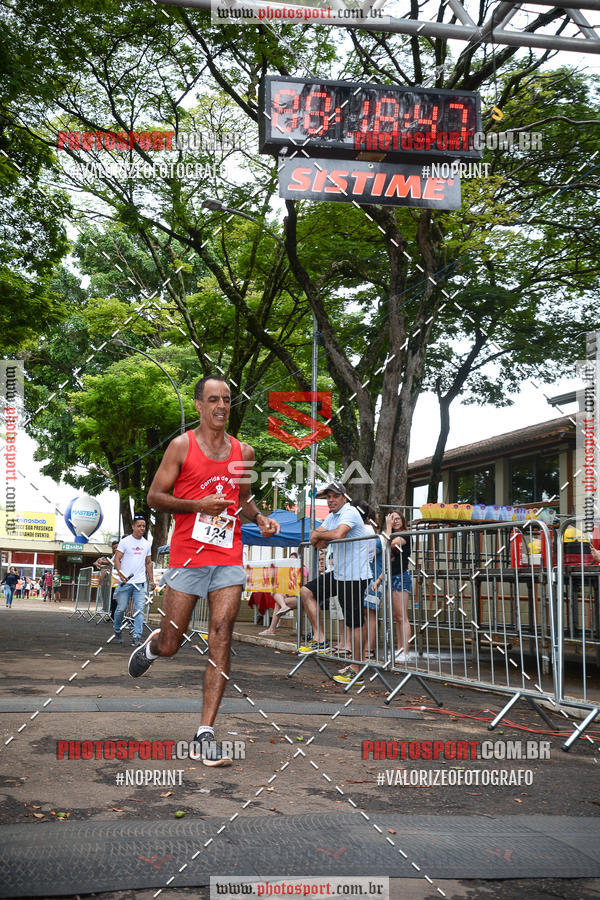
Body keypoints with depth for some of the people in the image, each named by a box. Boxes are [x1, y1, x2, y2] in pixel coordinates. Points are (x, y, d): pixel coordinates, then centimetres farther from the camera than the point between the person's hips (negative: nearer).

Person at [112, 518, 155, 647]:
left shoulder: (147, 544, 13)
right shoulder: (125, 541, -1)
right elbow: (117, 559, -5)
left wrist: (151, 580, 15)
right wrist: (120, 573, -19)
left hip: (140, 582, 3)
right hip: (125, 582, -3)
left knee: (139, 610, -6)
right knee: (121, 608, 3)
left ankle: (137, 637, -7)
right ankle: (117, 631, 25)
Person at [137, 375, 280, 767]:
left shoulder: (243, 451, 11)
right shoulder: (182, 446, -1)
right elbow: (155, 496, -2)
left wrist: (261, 518, 4)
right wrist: (198, 505, -16)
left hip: (229, 558, 3)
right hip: (187, 556, -2)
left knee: (221, 639, -7)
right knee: (171, 644, 4)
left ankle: (207, 731, -3)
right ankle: (152, 645, 43)